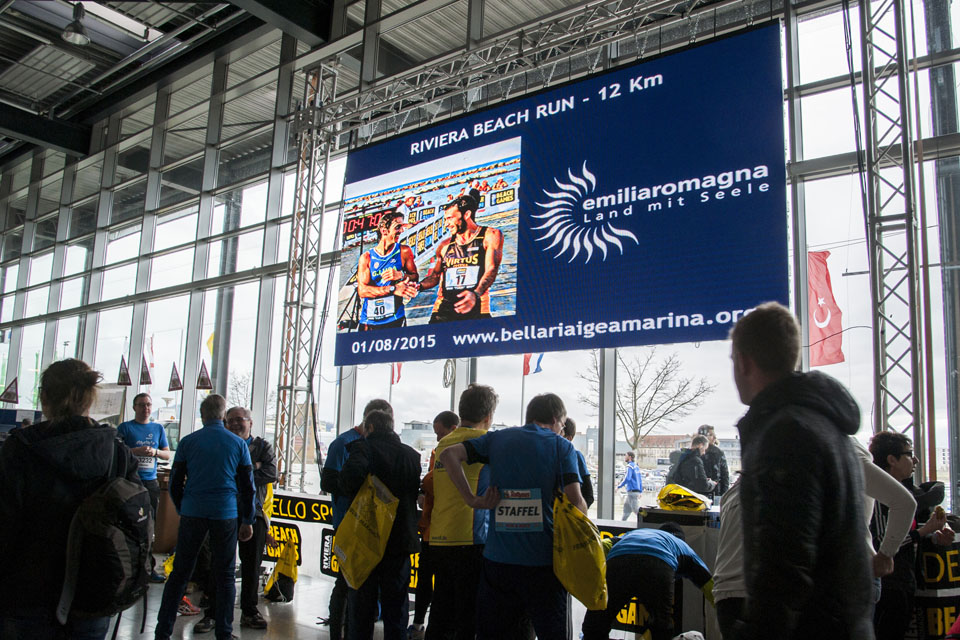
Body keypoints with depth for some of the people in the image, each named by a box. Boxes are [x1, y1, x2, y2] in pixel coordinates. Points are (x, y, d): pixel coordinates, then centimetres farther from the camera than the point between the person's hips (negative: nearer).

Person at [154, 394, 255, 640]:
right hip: (226, 516, 0)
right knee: (225, 576, 7)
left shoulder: (188, 442, 2)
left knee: (179, 573, 10)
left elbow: (175, 483, 7)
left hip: (193, 514, 1)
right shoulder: (238, 444, 2)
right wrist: (248, 521, 11)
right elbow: (248, 486, 4)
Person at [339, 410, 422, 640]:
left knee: (361, 608, 9)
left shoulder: (364, 446, -8)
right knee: (396, 609, 13)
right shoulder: (412, 454, 6)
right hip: (401, 542, 4)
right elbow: (417, 492, 8)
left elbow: (351, 475, -27)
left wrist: (355, 498, -9)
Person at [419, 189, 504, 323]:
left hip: (476, 311, -3)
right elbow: (434, 275, 26)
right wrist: (419, 287, 5)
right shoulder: (444, 245, 16)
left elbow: (491, 269, -9)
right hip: (443, 310, 3)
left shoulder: (490, 235, 4)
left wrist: (476, 294, -26)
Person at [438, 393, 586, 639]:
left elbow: (448, 455, -2)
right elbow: (576, 503, -10)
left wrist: (472, 499, -2)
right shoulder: (562, 446, 0)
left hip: (497, 559, 3)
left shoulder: (497, 438, 8)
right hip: (543, 561, -3)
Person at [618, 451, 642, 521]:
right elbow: (640, 480, 18)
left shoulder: (630, 466, -12)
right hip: (637, 491, 9)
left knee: (636, 510, -9)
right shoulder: (636, 466, 15)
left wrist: (619, 486, -11)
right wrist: (640, 491, 21)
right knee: (626, 507, 17)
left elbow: (627, 478, -21)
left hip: (632, 491, -9)